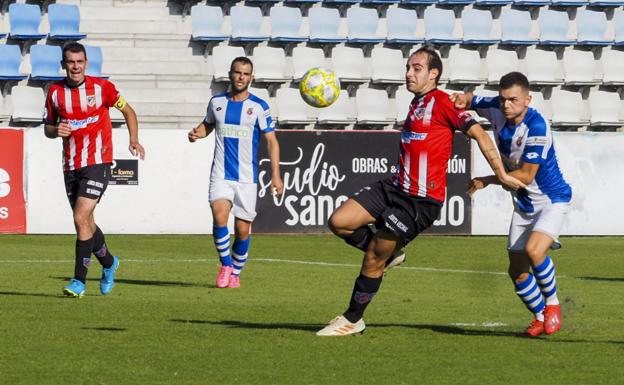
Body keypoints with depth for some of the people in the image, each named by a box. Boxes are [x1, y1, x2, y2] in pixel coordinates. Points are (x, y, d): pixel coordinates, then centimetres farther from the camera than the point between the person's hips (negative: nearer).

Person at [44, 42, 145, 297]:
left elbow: (127, 111, 8)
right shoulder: (55, 92, 2)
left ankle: (79, 280, -12)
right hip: (70, 165, 4)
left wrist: (134, 140, -5)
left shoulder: (101, 87, -5)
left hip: (97, 162, -4)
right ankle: (108, 263, 39)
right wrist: (56, 130, -11)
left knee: (81, 218, -17)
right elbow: (48, 127, 13)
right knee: (86, 222, 13)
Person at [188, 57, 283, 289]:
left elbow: (271, 141, 1)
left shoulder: (258, 107, -1)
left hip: (247, 178, -1)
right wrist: (197, 133, 1)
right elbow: (208, 124, 25)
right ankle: (225, 264, -2)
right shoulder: (217, 102, 7)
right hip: (221, 174, 1)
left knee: (243, 230, 2)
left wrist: (276, 175, -7)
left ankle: (236, 272, 25)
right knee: (219, 217, -22)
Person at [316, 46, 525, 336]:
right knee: (338, 222, -4)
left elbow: (479, 134, -13)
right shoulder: (417, 102, 15)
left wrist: (501, 176, -14)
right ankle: (389, 254, 19)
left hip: (421, 200, -8)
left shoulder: (441, 101, -11)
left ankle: (353, 320, 11)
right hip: (395, 188, 8)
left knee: (373, 258, -4)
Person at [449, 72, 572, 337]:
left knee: (533, 250, -30)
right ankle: (540, 316, 27)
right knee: (517, 272, 4)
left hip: (552, 200, -7)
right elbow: (472, 102, 13)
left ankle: (552, 305, -6)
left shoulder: (536, 126, -27)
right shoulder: (497, 110, -7)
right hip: (524, 204, 7)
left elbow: (526, 175, -26)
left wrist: (488, 181, -19)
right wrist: (462, 99, -11)